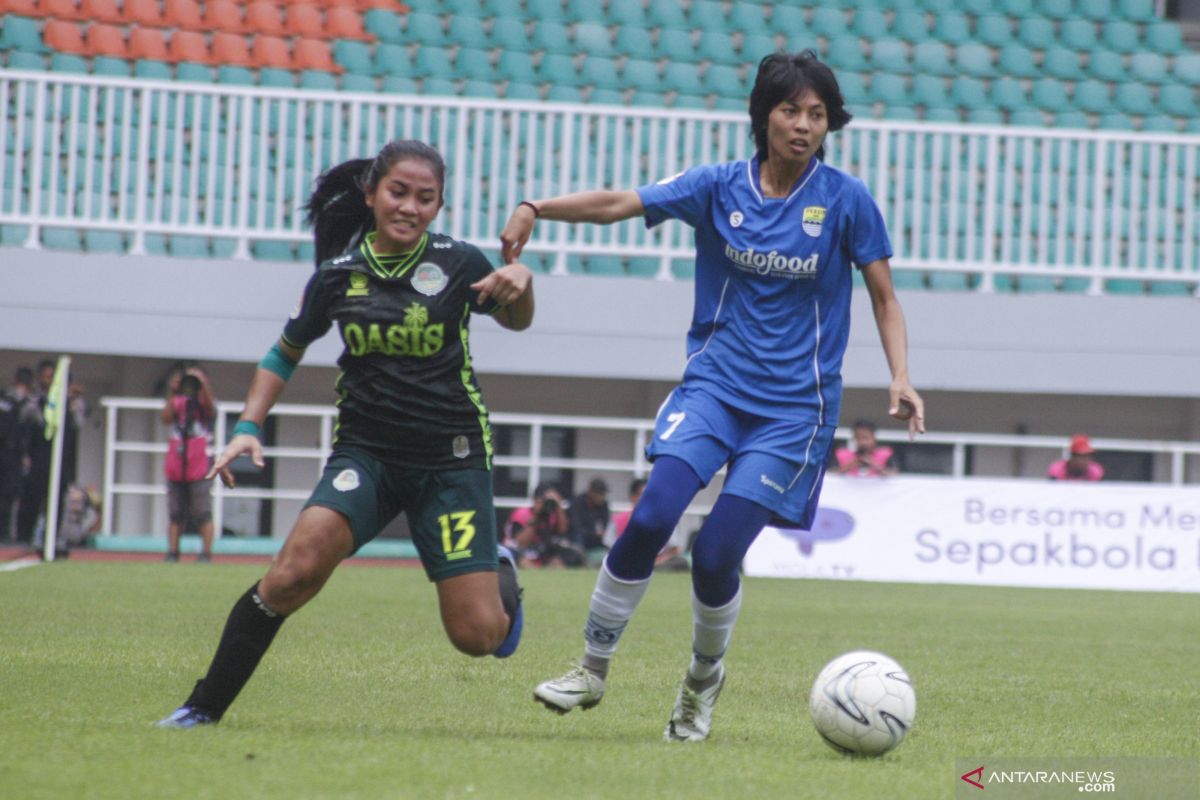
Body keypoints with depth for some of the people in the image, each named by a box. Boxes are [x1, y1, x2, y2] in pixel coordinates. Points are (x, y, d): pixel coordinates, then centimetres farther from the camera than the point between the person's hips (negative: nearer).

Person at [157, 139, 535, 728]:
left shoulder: (456, 264, -3)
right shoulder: (338, 276, 1)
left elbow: (515, 321, 16)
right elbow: (285, 353, 17)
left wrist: (520, 284, -8)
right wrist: (249, 427, 4)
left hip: (452, 459, -1)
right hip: (365, 452, 1)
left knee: (476, 635, -7)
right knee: (296, 569, -27)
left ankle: (502, 577, 31)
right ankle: (203, 708, -15)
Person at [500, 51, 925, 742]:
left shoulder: (846, 200, -4)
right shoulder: (720, 187, 0)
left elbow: (885, 299, 3)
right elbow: (619, 204, -9)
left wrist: (900, 378, -12)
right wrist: (537, 208, -25)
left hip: (795, 406, -1)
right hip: (715, 382, 1)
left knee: (716, 554, -11)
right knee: (653, 518, -21)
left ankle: (704, 677, 19)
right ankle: (593, 670, -4)